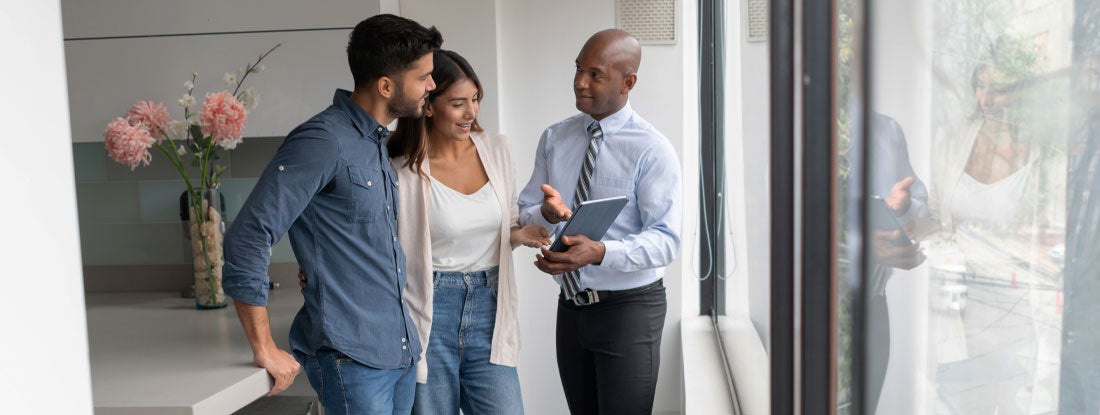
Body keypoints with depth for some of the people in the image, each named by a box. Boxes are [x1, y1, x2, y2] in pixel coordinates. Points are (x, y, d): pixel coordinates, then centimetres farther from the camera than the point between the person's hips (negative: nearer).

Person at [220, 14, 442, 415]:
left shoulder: (378, 141, 11)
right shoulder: (323, 140, -16)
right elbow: (246, 240, -20)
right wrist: (265, 350, -17)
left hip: (401, 351, 8)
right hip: (351, 358, -8)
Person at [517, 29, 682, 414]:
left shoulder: (652, 150, -13)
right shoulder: (554, 138, 3)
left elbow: (665, 240, -18)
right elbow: (524, 213, 3)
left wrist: (599, 251, -34)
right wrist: (546, 214, -20)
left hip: (629, 308, -5)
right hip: (571, 306, 5)